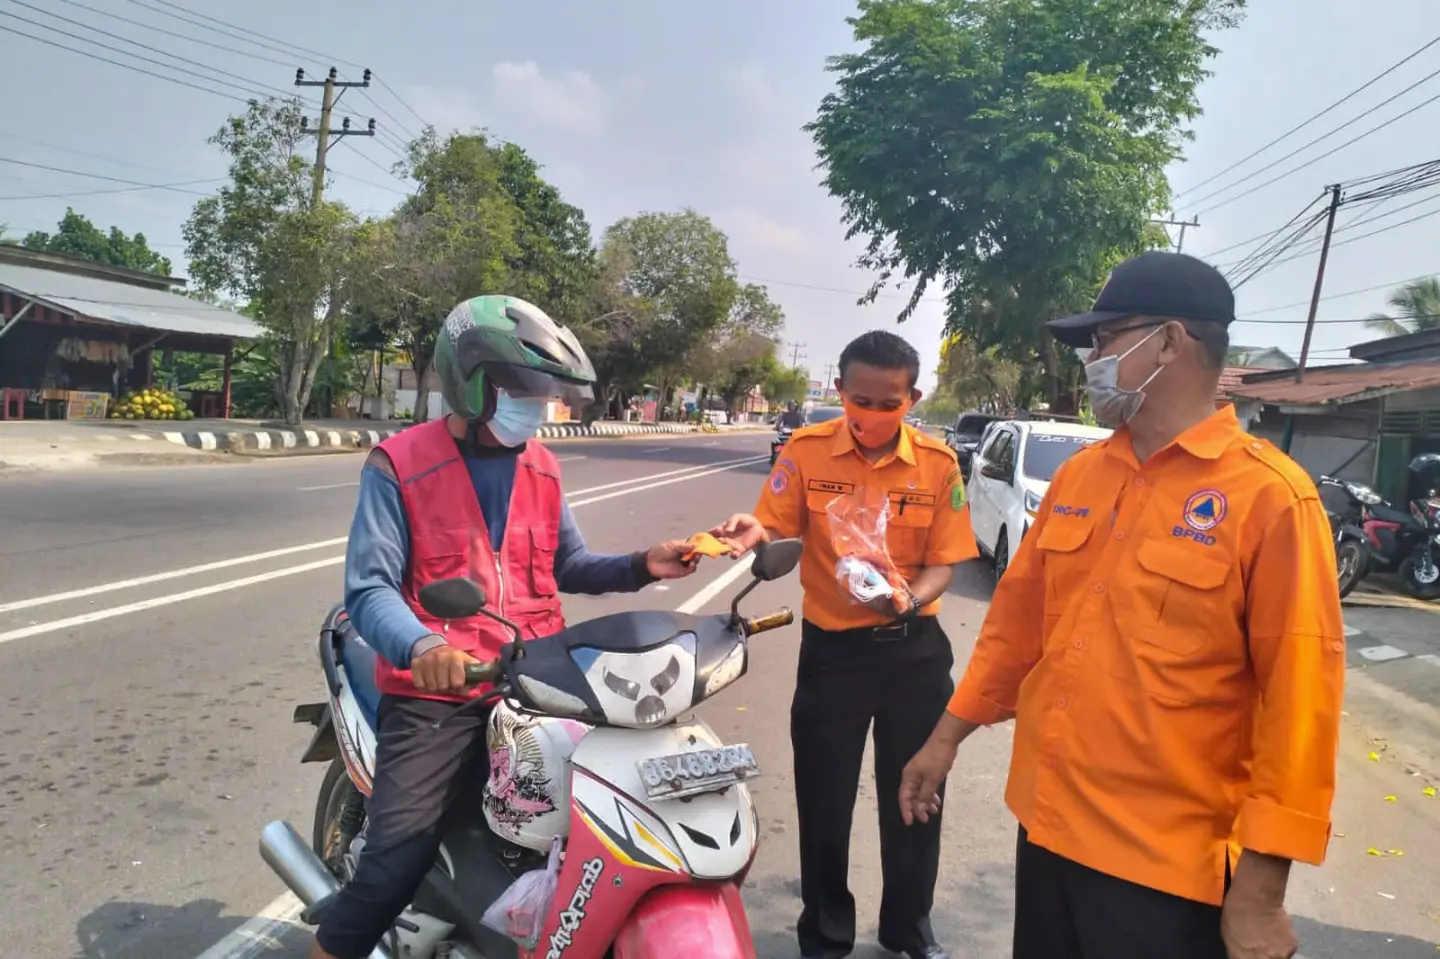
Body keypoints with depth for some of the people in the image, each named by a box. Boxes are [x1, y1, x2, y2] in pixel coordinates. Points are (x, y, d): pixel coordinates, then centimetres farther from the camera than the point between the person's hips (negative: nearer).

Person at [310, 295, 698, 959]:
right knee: (398, 860, -14)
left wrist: (640, 566, 2)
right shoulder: (399, 465, -6)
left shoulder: (541, 467, 12)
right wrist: (420, 643, -34)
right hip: (436, 691, -5)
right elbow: (369, 588, -13)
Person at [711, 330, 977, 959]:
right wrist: (755, 533, -30)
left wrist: (910, 599, -24)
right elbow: (777, 531, -7)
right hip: (831, 647, -1)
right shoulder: (807, 451, -7)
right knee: (824, 800, 8)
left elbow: (943, 561, -4)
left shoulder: (938, 463, -6)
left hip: (913, 648, 1)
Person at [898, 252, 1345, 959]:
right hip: (1047, 825, 6)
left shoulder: (1270, 495, -12)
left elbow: (1299, 699, -14)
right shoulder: (1077, 476, 5)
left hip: (1167, 863, -5)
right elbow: (1019, 617, 11)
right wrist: (948, 736, 12)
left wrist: (1261, 892, -14)